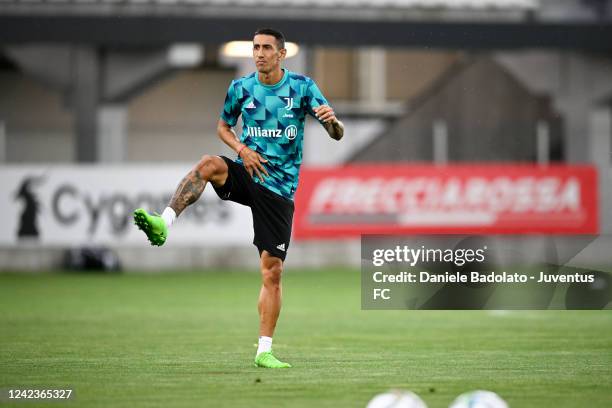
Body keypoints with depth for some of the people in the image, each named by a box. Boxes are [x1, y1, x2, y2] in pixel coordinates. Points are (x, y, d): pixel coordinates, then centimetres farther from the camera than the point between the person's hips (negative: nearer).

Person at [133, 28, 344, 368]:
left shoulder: (302, 87, -2)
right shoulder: (241, 88, 4)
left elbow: (338, 134, -4)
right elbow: (223, 126, 18)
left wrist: (332, 119, -29)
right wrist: (242, 149, -4)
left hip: (279, 188, -1)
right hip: (247, 173, 1)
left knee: (272, 271, -4)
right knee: (209, 164, -34)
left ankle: (265, 351, 4)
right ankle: (163, 223, -44)